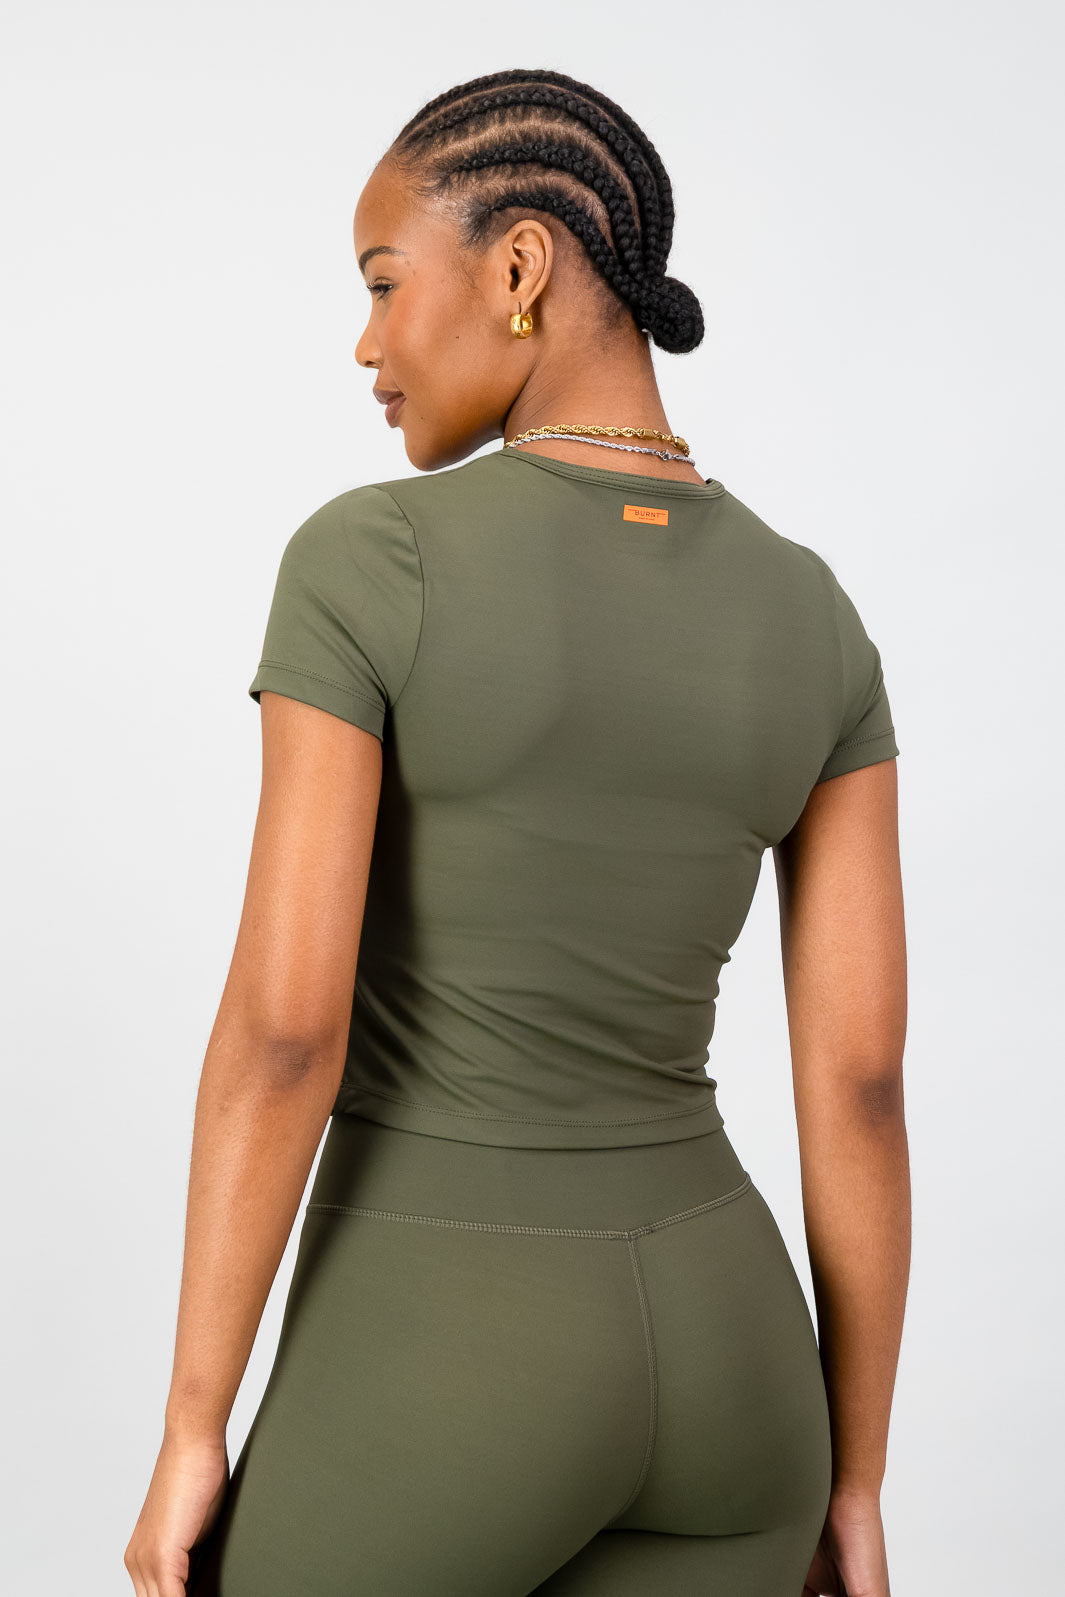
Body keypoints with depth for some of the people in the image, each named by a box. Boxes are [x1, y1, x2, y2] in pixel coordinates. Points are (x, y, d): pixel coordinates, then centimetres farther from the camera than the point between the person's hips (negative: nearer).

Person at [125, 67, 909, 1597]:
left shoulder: (364, 564, -15)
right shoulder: (814, 622, 0)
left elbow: (282, 1026, -18)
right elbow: (859, 1075, 0)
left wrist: (191, 1436, -5)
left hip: (441, 1379, -4)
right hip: (720, 1357, 5)